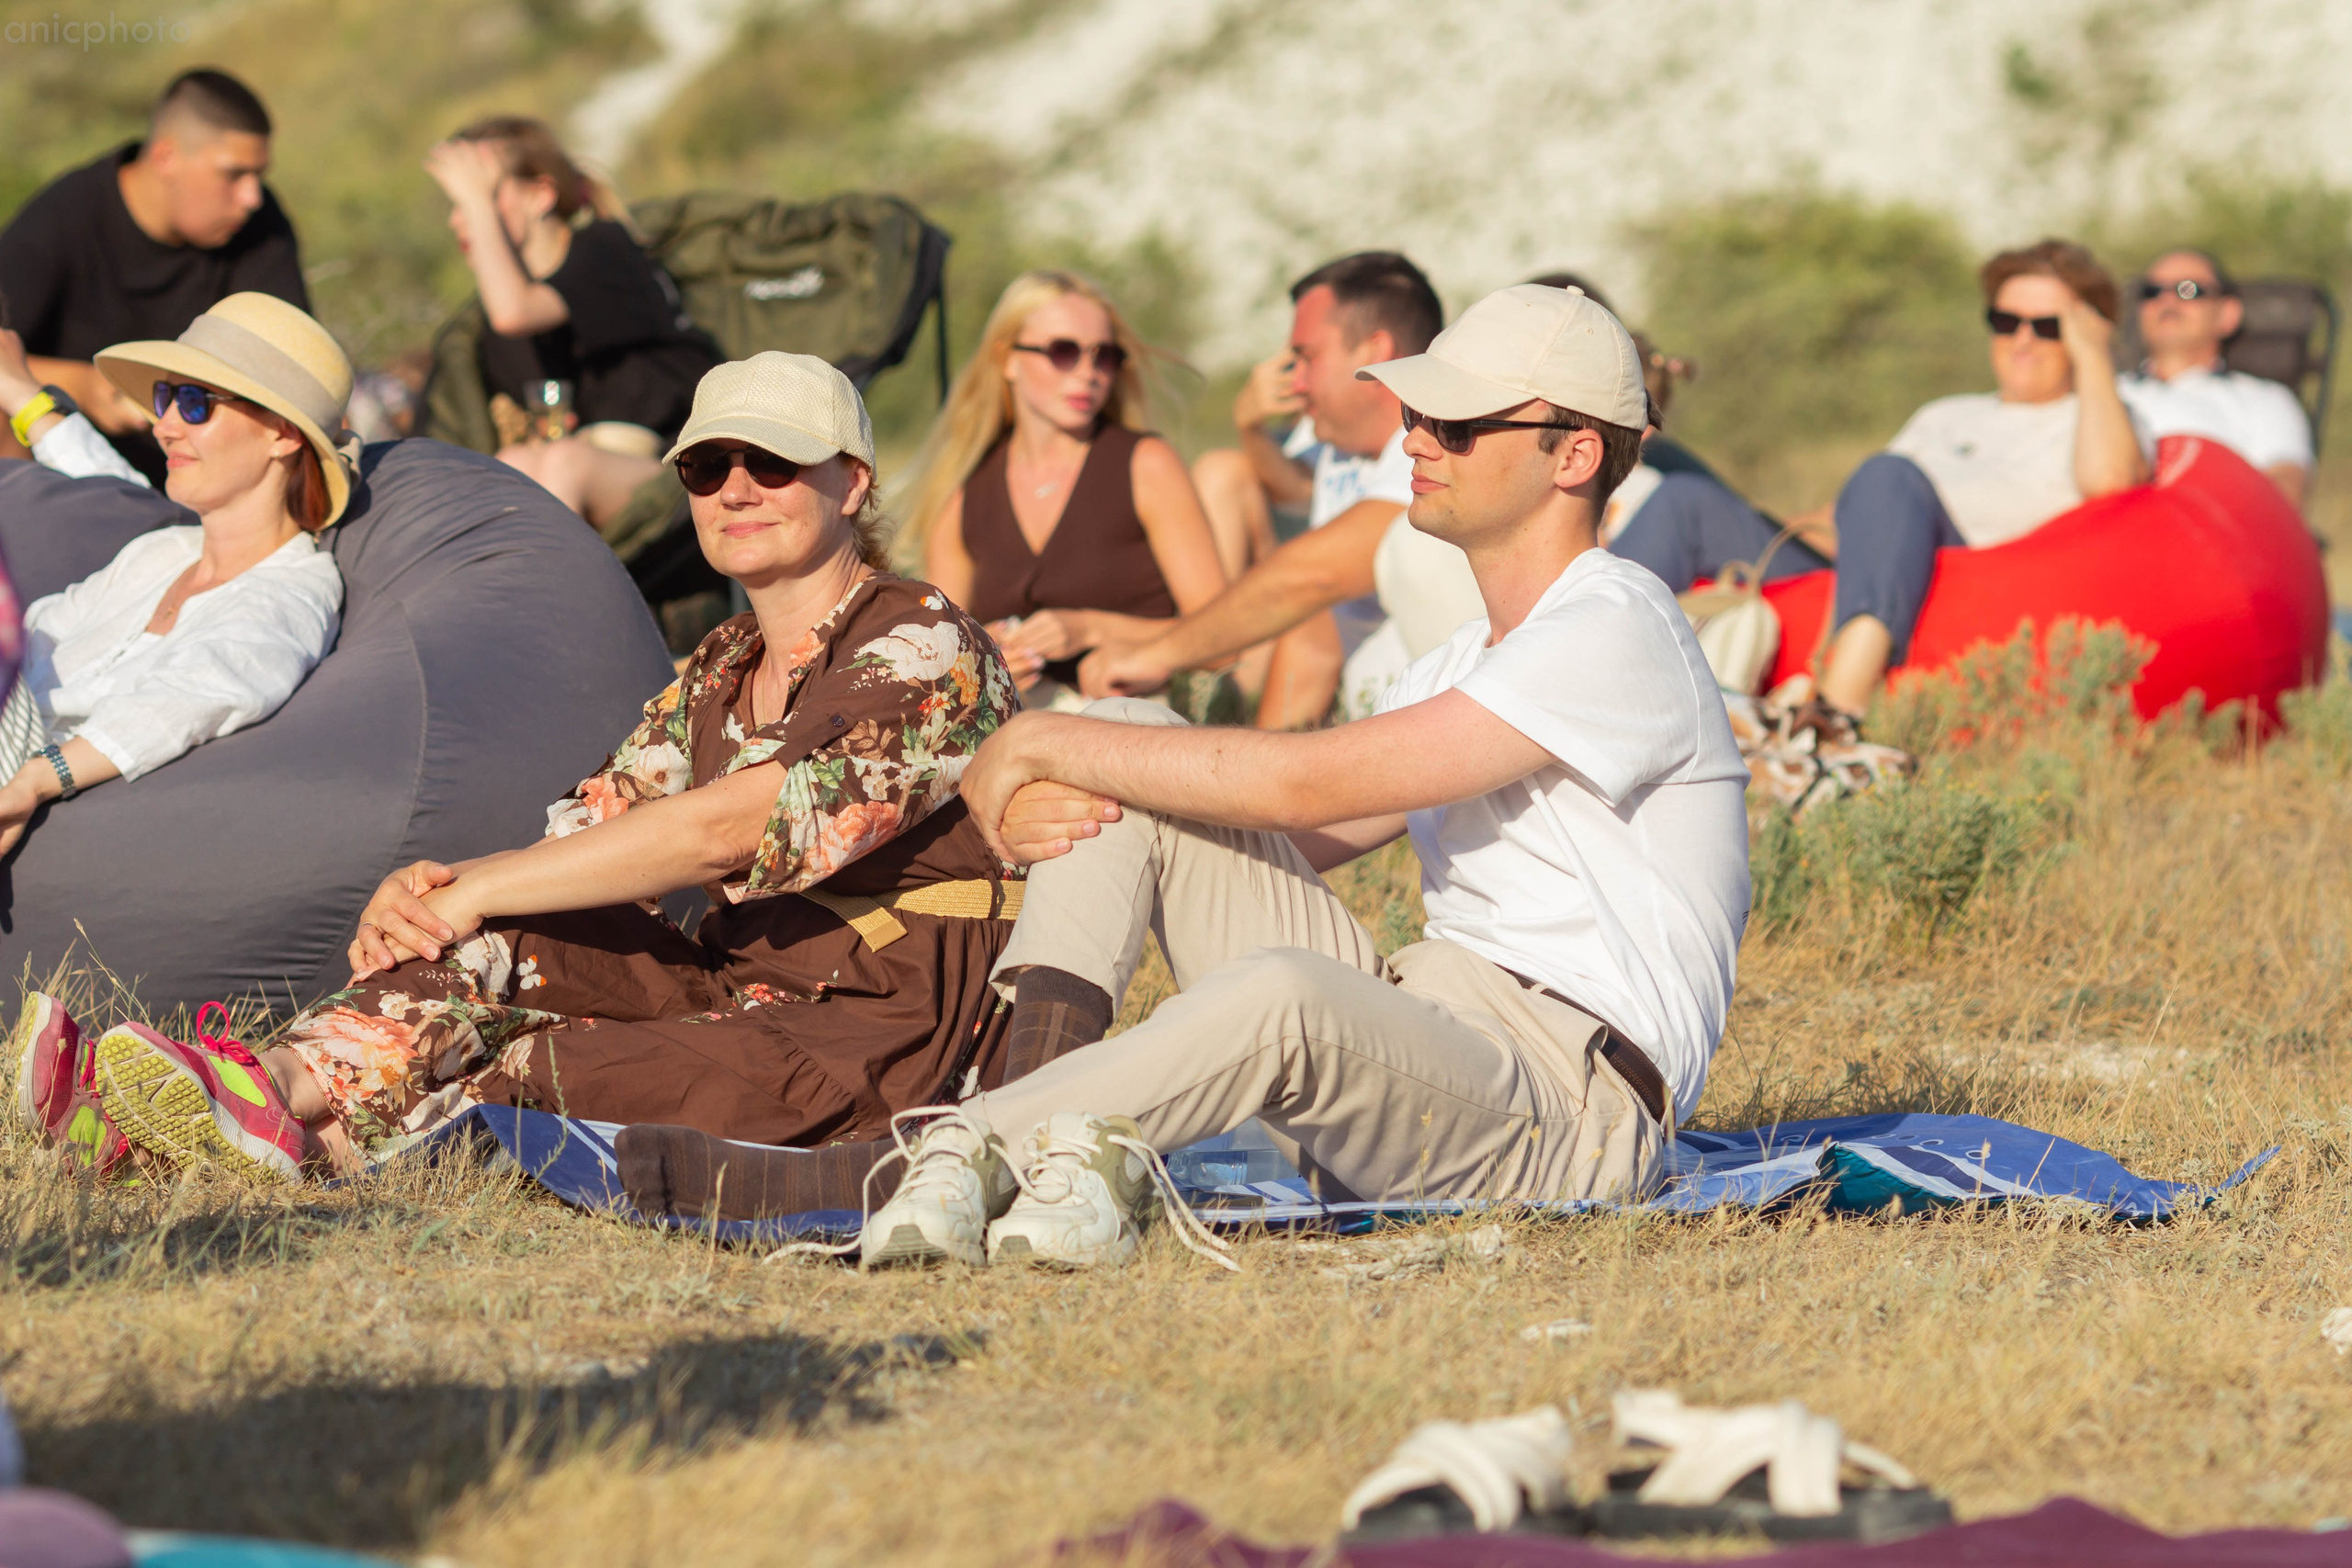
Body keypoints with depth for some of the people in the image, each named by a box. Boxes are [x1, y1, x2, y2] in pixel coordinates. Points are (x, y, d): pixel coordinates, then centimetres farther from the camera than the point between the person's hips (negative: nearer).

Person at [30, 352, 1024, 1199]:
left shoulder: (924, 649, -10)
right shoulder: (720, 676, 17)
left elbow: (724, 829, -20)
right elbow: (590, 835, 6)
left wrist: (473, 892, -18)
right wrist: (424, 891, -16)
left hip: (895, 1034, -7)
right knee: (512, 939, -16)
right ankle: (295, 1083, -37)